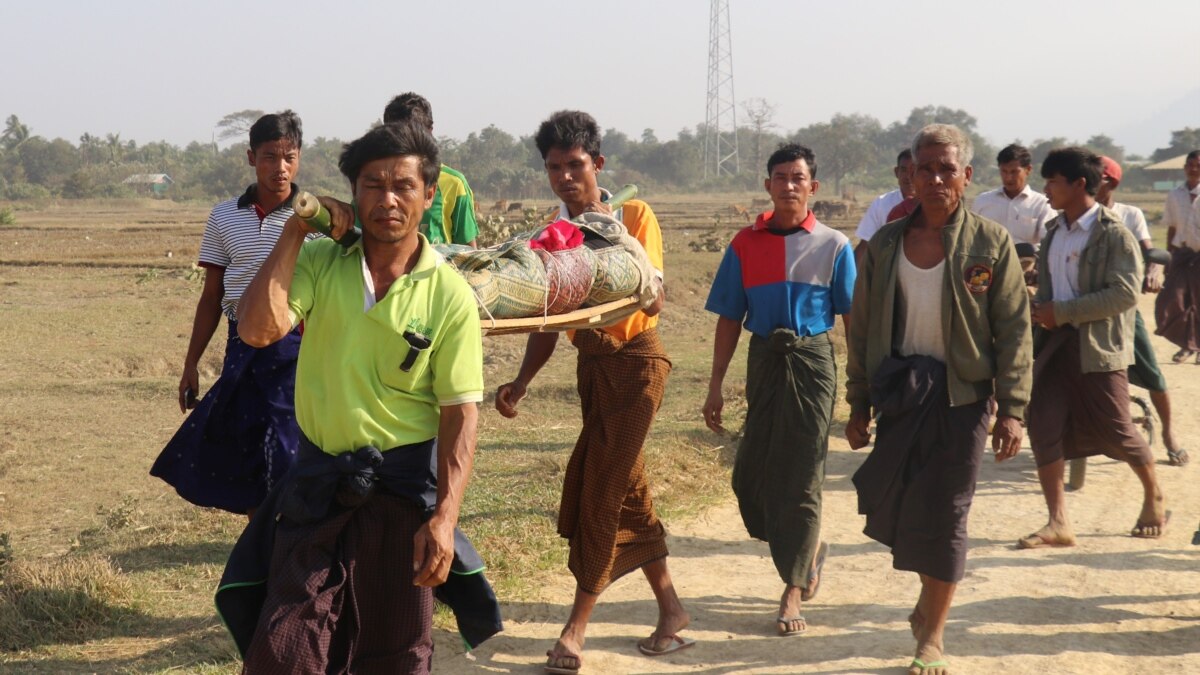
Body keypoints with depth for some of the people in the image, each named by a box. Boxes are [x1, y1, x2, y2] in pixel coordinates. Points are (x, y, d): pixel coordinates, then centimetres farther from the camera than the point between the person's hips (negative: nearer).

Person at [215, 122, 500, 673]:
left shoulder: (449, 294, -7)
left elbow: (461, 412, -8)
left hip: (402, 490, -1)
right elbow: (257, 329, -16)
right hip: (318, 483, 1)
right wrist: (294, 232, -13)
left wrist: (444, 517, -17)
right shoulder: (319, 262, -1)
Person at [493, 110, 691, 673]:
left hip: (636, 361, -6)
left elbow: (653, 299, -15)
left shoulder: (634, 215, -7)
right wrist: (521, 382, -7)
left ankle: (577, 627, -1)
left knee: (600, 490, -8)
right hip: (591, 363, 6)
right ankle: (670, 609, 23)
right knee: (626, 490, 10)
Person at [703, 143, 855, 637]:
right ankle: (808, 549, 31)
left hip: (812, 361, -3)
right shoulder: (745, 245, 4)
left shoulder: (833, 245, -1)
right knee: (751, 474, 4)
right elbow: (730, 319, 7)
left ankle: (793, 594, 6)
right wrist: (716, 386, 4)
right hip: (764, 359, 3)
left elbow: (852, 318, -1)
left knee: (800, 475, -2)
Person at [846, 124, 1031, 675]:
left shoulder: (991, 243, -4)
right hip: (898, 391, 3)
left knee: (943, 516, 3)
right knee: (888, 506, 1)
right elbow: (863, 329, 8)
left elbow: (1014, 332, -5)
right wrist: (859, 405, 6)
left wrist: (1011, 410, -10)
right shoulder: (886, 244, 4)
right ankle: (930, 588, 33)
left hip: (961, 396, -3)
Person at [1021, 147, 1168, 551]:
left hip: (1098, 347, -6)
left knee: (1116, 430, 3)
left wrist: (1062, 312, -21)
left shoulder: (1114, 234, -12)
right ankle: (1058, 523, 0)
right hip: (1055, 343, 6)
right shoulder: (1054, 232, 11)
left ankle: (1154, 497, 31)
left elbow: (1125, 293, -20)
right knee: (1043, 426, -5)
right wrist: (1039, 309, 0)